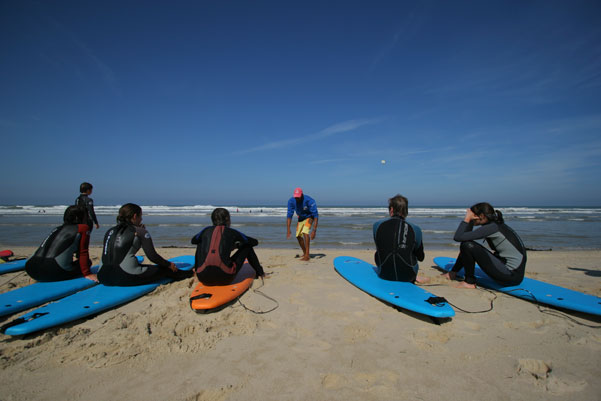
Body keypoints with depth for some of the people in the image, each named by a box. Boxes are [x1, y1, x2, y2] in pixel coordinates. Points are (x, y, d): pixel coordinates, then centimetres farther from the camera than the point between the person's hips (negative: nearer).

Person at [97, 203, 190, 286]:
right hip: (126, 278, -6)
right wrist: (169, 265, 17)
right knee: (164, 270, 13)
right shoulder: (139, 231, -2)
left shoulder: (110, 231, 15)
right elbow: (152, 256, 0)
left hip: (104, 279, 7)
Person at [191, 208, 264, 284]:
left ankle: (196, 270, 40)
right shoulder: (231, 232, 7)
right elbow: (255, 242, 19)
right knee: (247, 247, 17)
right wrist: (238, 245, 34)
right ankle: (260, 273, 30)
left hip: (203, 278, 3)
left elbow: (193, 241, 36)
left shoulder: (206, 230, 13)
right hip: (224, 278, -3)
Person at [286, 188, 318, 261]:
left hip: (309, 217, -5)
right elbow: (289, 215, -15)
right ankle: (304, 253, 27)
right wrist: (288, 229, -23)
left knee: (305, 232, -26)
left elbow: (316, 216, -33)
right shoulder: (291, 201, -20)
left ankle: (307, 255, -23)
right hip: (300, 218, 5)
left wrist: (314, 230, -40)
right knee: (298, 235, 4)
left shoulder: (309, 201, -34)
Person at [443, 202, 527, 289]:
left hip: (511, 276, -10)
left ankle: (470, 282, -2)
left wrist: (467, 219, -13)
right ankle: (453, 273, 25)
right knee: (468, 245, 14)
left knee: (467, 245, -17)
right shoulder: (496, 225, 8)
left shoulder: (492, 227, -20)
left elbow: (458, 237, -23)